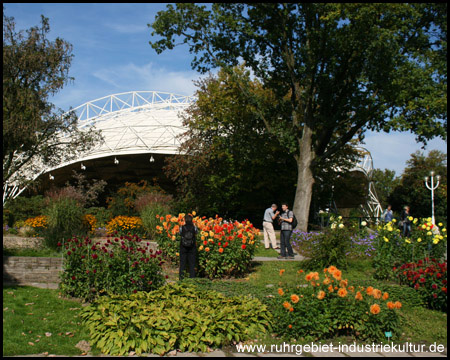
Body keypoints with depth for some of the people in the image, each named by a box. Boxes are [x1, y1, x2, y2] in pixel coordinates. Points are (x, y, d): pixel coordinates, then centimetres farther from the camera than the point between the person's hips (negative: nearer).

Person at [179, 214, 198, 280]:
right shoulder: (194, 228, -8)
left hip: (183, 248, 0)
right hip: (192, 248, 0)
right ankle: (192, 277, 9)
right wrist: (193, 225, 23)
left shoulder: (182, 228, -9)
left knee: (182, 263, 9)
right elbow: (196, 232, 13)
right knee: (192, 263, 8)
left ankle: (181, 278, 11)